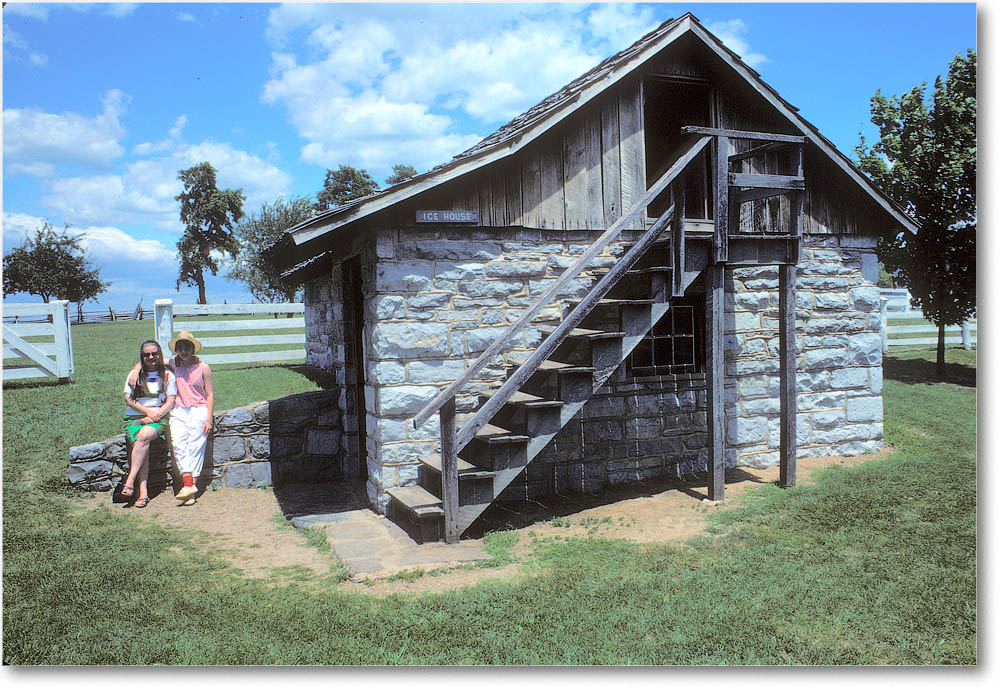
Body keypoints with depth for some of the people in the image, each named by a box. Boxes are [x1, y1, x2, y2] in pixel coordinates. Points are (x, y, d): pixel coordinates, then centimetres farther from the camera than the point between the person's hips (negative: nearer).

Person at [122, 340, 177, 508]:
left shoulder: (168, 376, 10)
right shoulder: (134, 375, 14)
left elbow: (170, 403, 4)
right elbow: (128, 399, 5)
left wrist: (155, 416, -12)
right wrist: (148, 411, -9)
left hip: (159, 419, -1)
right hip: (134, 418, 1)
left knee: (144, 436, -34)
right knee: (141, 442, -28)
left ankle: (130, 481, -33)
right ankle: (143, 492, -34)